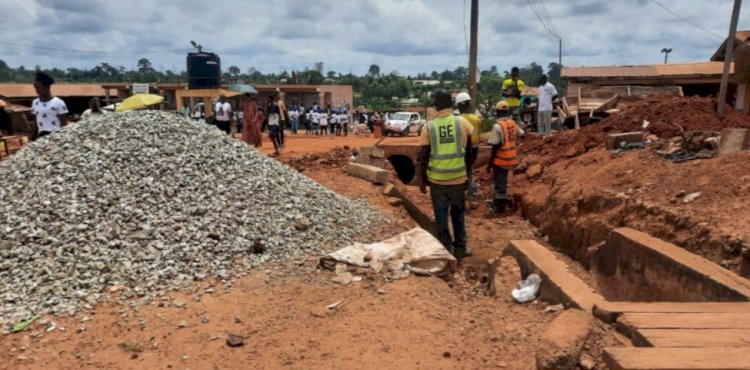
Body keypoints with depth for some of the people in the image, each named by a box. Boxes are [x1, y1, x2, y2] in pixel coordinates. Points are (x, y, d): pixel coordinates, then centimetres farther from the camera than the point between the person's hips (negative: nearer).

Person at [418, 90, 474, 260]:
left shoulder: (429, 127, -5)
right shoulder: (463, 123, -3)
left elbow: (423, 158, -4)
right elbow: (469, 153, 5)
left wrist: (422, 181, 7)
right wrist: (467, 172, 18)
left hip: (436, 179, -1)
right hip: (458, 178, 1)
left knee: (441, 216, 12)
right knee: (458, 213, 20)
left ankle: (446, 249, 18)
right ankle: (460, 247, 23)